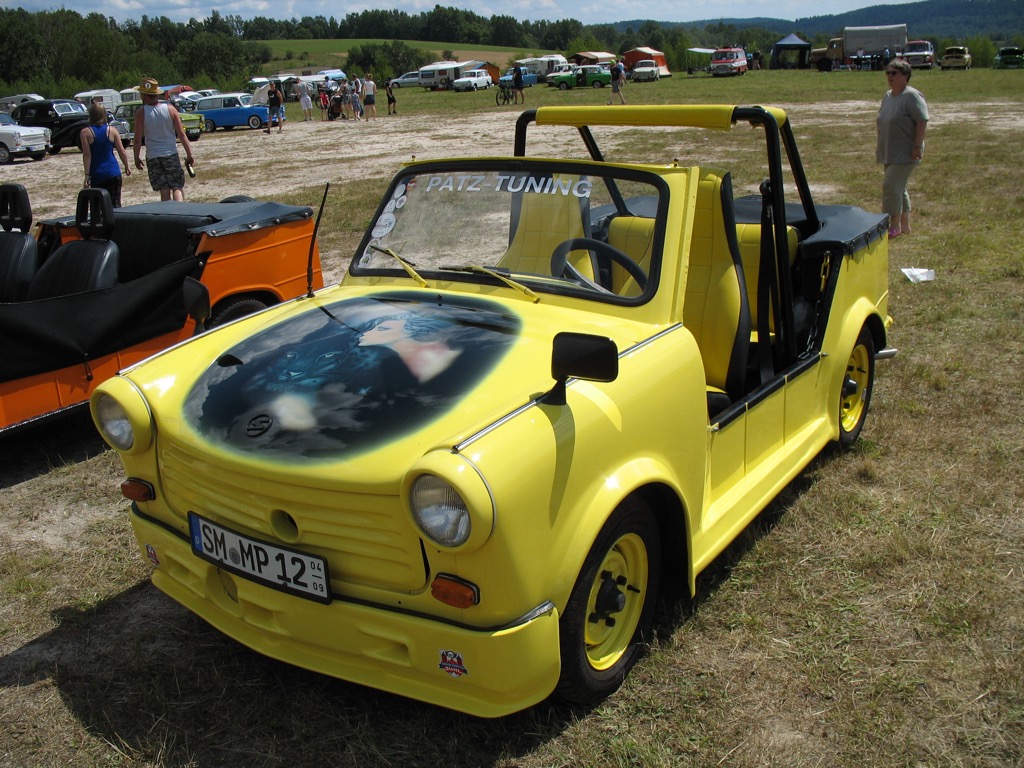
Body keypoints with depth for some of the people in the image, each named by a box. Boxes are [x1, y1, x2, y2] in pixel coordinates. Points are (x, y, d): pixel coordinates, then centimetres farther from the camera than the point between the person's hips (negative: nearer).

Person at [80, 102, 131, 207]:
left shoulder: (86, 132, -6)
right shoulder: (112, 130, -1)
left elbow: (87, 155, -10)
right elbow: (122, 152, 0)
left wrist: (87, 175, -8)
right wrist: (127, 167, 15)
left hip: (96, 175, -1)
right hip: (113, 173, 1)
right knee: (115, 204, 1)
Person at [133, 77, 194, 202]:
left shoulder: (141, 113, -6)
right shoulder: (170, 109, -3)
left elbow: (138, 140, -6)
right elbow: (181, 134, -4)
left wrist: (137, 158, 7)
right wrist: (189, 154, 1)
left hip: (152, 157, 0)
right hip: (171, 154, 0)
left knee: (164, 190, 8)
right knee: (178, 187, 2)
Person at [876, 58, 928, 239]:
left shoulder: (912, 96, -14)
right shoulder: (887, 96, 13)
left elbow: (922, 121, -19)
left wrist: (917, 146, -23)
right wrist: (879, 145, 21)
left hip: (906, 154, -9)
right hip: (889, 153, 9)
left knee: (891, 185, -15)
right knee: (898, 187, 13)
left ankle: (895, 226, -7)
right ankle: (905, 225, 22)